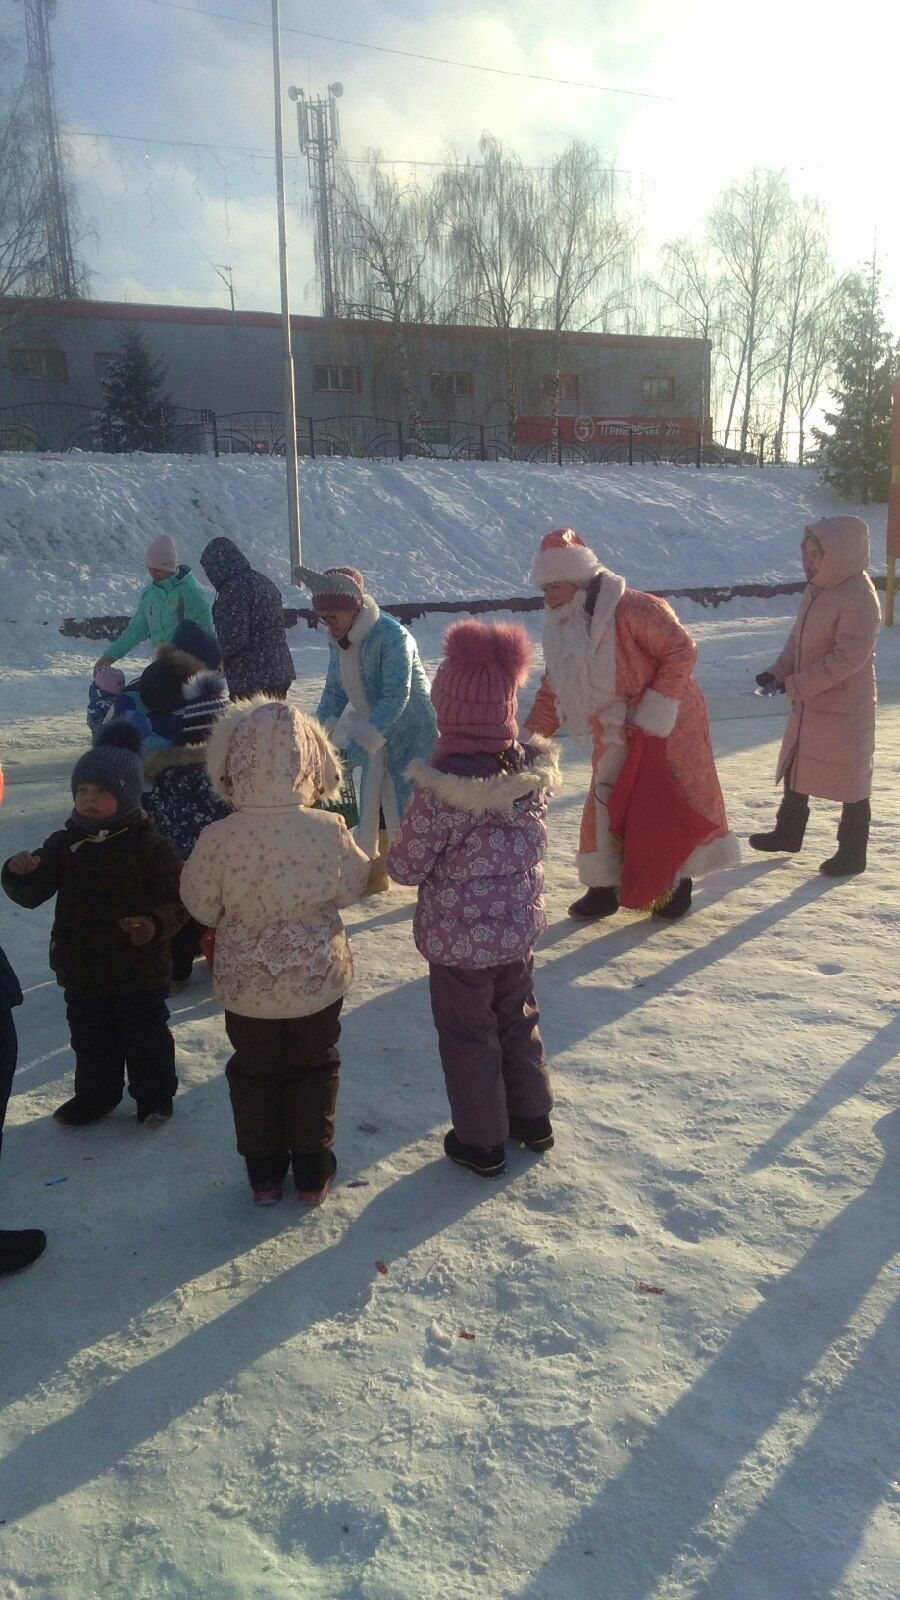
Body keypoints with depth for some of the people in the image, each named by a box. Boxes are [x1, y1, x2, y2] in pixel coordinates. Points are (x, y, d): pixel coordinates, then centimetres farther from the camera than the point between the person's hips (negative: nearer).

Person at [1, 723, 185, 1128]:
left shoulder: (150, 847, -13)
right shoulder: (62, 844, -1)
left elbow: (176, 899, -13)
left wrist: (156, 923, -32)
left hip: (140, 969, -4)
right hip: (81, 969, 4)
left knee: (145, 1037, 10)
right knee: (90, 1039, 19)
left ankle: (154, 1096, 30)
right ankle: (95, 1096, 39)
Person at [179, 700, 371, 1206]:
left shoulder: (218, 839, -23)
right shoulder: (329, 830, -22)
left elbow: (201, 905, -8)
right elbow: (352, 887, -5)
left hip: (247, 984, 0)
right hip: (319, 978, 0)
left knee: (254, 1073, 20)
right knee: (315, 1069, 20)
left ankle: (264, 1173, 32)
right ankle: (312, 1171, 31)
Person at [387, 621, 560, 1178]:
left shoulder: (442, 787, -28)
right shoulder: (532, 767, -9)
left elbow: (407, 866, -19)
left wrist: (395, 851, 2)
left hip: (459, 942, -6)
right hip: (520, 928, 6)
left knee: (468, 1038, 14)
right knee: (519, 1021, 26)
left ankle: (482, 1142, 31)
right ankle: (533, 1118, 43)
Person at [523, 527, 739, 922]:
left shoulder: (632, 609, -25)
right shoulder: (562, 631, -2)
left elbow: (681, 649, -22)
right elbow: (551, 696, 1)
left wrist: (653, 714, -23)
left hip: (670, 727, -6)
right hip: (614, 738, 6)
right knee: (605, 806, 2)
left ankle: (680, 882, 25)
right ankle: (604, 887, 16)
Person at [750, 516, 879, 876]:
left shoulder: (859, 596, -21)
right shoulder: (816, 589, 6)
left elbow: (850, 656, -25)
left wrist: (796, 684, -23)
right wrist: (778, 673, -2)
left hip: (844, 708, -9)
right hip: (807, 704, 9)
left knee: (850, 778, 4)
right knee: (796, 767, 20)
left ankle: (852, 853, 18)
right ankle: (788, 832, 37)